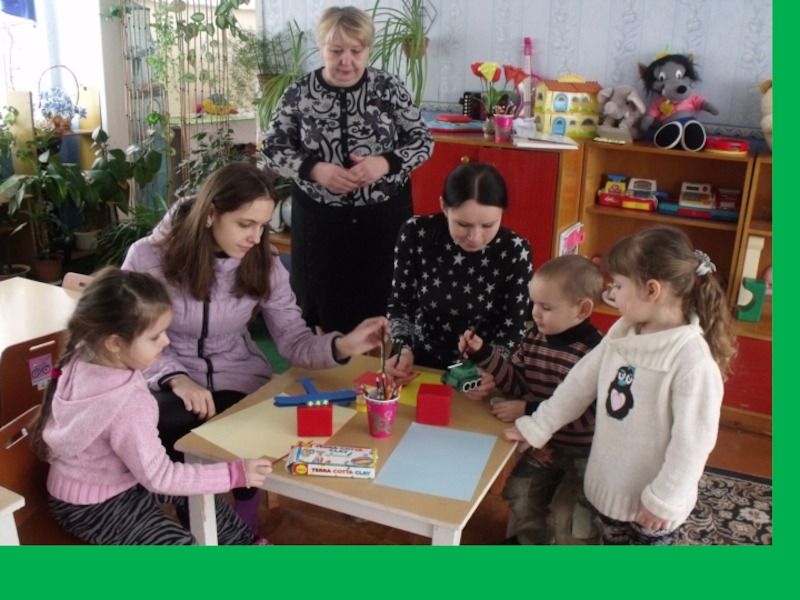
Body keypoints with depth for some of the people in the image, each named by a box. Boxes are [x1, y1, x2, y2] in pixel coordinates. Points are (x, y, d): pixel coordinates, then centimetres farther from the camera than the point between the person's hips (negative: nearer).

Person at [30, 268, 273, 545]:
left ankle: (243, 543, 41)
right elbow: (159, 477, -33)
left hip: (115, 474, 9)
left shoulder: (83, 358, -16)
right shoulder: (126, 406, -40)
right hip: (93, 504, -9)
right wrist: (235, 474, -32)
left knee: (200, 489, 21)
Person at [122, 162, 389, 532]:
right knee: (166, 429, -33)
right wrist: (176, 377, -26)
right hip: (167, 378, -1)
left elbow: (293, 339, -9)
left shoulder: (264, 263, -7)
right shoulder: (149, 257, -15)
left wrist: (341, 346, -31)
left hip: (238, 377, 2)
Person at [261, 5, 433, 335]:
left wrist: (385, 162, -18)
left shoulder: (389, 88, -3)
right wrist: (315, 170, -16)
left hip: (384, 215, 0)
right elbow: (272, 148, 1)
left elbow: (423, 141, 1)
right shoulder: (299, 93, -3)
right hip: (320, 217, 0)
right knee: (323, 300, 7)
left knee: (383, 299, 5)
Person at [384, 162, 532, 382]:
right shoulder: (415, 234, -12)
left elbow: (513, 326, -6)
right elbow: (400, 304, -1)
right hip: (419, 366, 1)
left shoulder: (515, 251, -13)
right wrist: (404, 349, -18)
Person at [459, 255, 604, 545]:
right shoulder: (534, 338, -7)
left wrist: (529, 411, -28)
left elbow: (588, 415, -30)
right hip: (544, 442, 6)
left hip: (584, 452, -6)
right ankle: (524, 539, 40)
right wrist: (482, 353, -10)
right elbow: (516, 383, 2)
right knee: (520, 493, 11)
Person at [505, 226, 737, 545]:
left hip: (651, 499, -7)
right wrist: (537, 427, 6)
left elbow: (693, 441, -24)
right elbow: (580, 383, 3)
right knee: (611, 540, 26)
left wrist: (663, 499, -18)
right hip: (610, 484, 7)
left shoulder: (692, 360, -28)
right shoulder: (622, 333, -5)